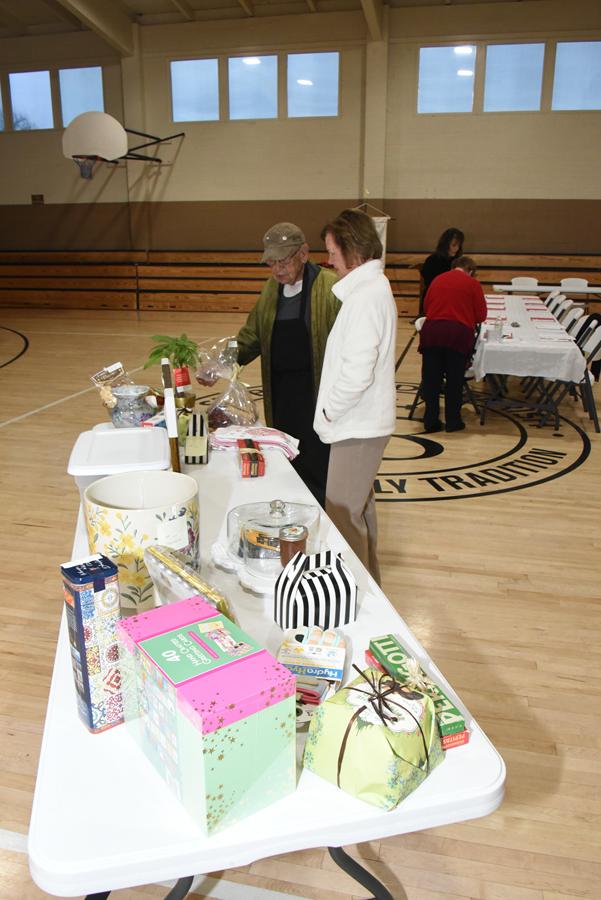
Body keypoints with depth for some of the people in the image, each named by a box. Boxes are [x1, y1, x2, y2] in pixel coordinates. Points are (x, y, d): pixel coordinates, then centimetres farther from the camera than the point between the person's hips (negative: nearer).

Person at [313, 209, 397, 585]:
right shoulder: (374, 286, 12)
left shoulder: (365, 296, -20)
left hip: (358, 426, -11)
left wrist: (330, 409, -12)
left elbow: (357, 371, -27)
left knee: (343, 515, -2)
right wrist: (333, 407, 14)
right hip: (364, 420, 11)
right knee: (360, 506, 22)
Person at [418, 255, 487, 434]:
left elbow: (425, 307, 20)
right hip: (459, 333, -2)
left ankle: (431, 422, 14)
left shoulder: (437, 280, 16)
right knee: (454, 380, 10)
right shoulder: (473, 284, 7)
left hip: (431, 331, 3)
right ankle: (453, 421, 18)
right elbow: (481, 315, 8)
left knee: (431, 379, 9)